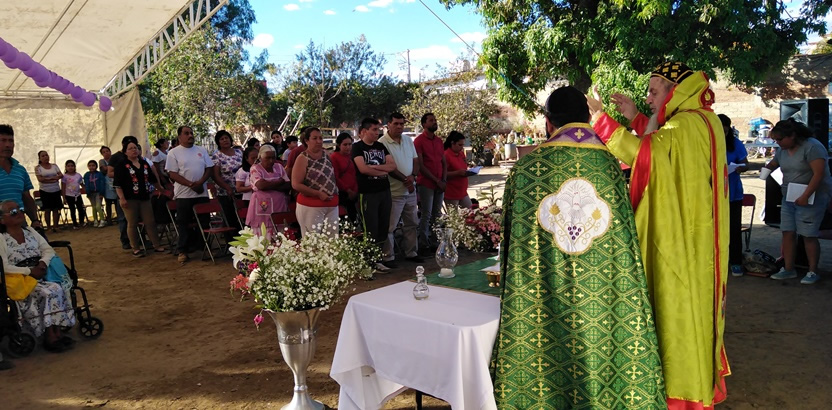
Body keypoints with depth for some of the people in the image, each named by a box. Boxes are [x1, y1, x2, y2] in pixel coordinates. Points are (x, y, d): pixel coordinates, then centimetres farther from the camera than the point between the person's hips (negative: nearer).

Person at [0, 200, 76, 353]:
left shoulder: (30, 231, 14)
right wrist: (29, 271, -20)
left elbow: (48, 250, 11)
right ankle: (50, 337, -18)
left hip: (40, 276, 5)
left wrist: (43, 262, -10)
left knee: (57, 289, -23)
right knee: (46, 294, -28)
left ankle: (57, 332, -20)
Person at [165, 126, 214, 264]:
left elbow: (209, 168, 6)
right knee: (184, 223, 1)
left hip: (202, 193, 4)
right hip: (184, 194, -3)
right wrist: (190, 184, -18)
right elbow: (172, 174, -8)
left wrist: (200, 182, -12)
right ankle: (182, 251, 7)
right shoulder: (174, 153, -1)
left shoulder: (201, 150, 10)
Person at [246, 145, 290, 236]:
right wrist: (279, 182, -3)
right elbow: (261, 185, -16)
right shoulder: (255, 168, 0)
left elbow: (288, 185, 4)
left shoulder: (279, 167, 12)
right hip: (262, 208, -3)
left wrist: (270, 186, -10)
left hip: (279, 207, 4)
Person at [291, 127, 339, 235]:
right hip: (311, 206, -6)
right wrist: (318, 194, -16)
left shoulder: (327, 155, 12)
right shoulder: (303, 158, -7)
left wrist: (335, 191, 14)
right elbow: (296, 185, -14)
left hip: (332, 205, 6)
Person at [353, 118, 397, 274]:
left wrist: (374, 167, -12)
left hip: (385, 191, 6)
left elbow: (392, 165, 3)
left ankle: (377, 260, 19)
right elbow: (363, 168, -18)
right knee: (371, 230, -3)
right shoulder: (357, 147, -5)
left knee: (383, 229, 9)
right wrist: (383, 171, -6)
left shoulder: (381, 146, 13)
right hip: (367, 194, -6)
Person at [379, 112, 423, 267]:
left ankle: (411, 253, 28)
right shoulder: (382, 143, -12)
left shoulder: (408, 141, 11)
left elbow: (416, 160, 11)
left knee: (412, 224, 15)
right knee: (389, 227, -2)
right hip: (394, 192, -7)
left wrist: (412, 176, -8)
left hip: (410, 190, 7)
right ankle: (388, 257, 7)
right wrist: (405, 180, -15)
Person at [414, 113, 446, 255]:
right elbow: (420, 165, -11)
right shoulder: (419, 140, -6)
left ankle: (434, 243, 16)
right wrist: (436, 180, -12)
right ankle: (424, 245, 4)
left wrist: (444, 180, 0)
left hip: (440, 184, 6)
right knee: (426, 215, -3)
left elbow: (444, 163, 16)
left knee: (436, 215, 8)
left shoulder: (439, 141, 14)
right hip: (426, 184, -6)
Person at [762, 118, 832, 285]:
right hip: (789, 197, 7)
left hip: (811, 197, -7)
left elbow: (819, 173, -20)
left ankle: (812, 272, 7)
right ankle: (788, 269, 12)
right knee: (788, 233, 5)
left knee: (809, 236, -4)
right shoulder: (782, 150, 9)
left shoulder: (812, 147, -14)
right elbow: (773, 164, 29)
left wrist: (805, 196, -25)